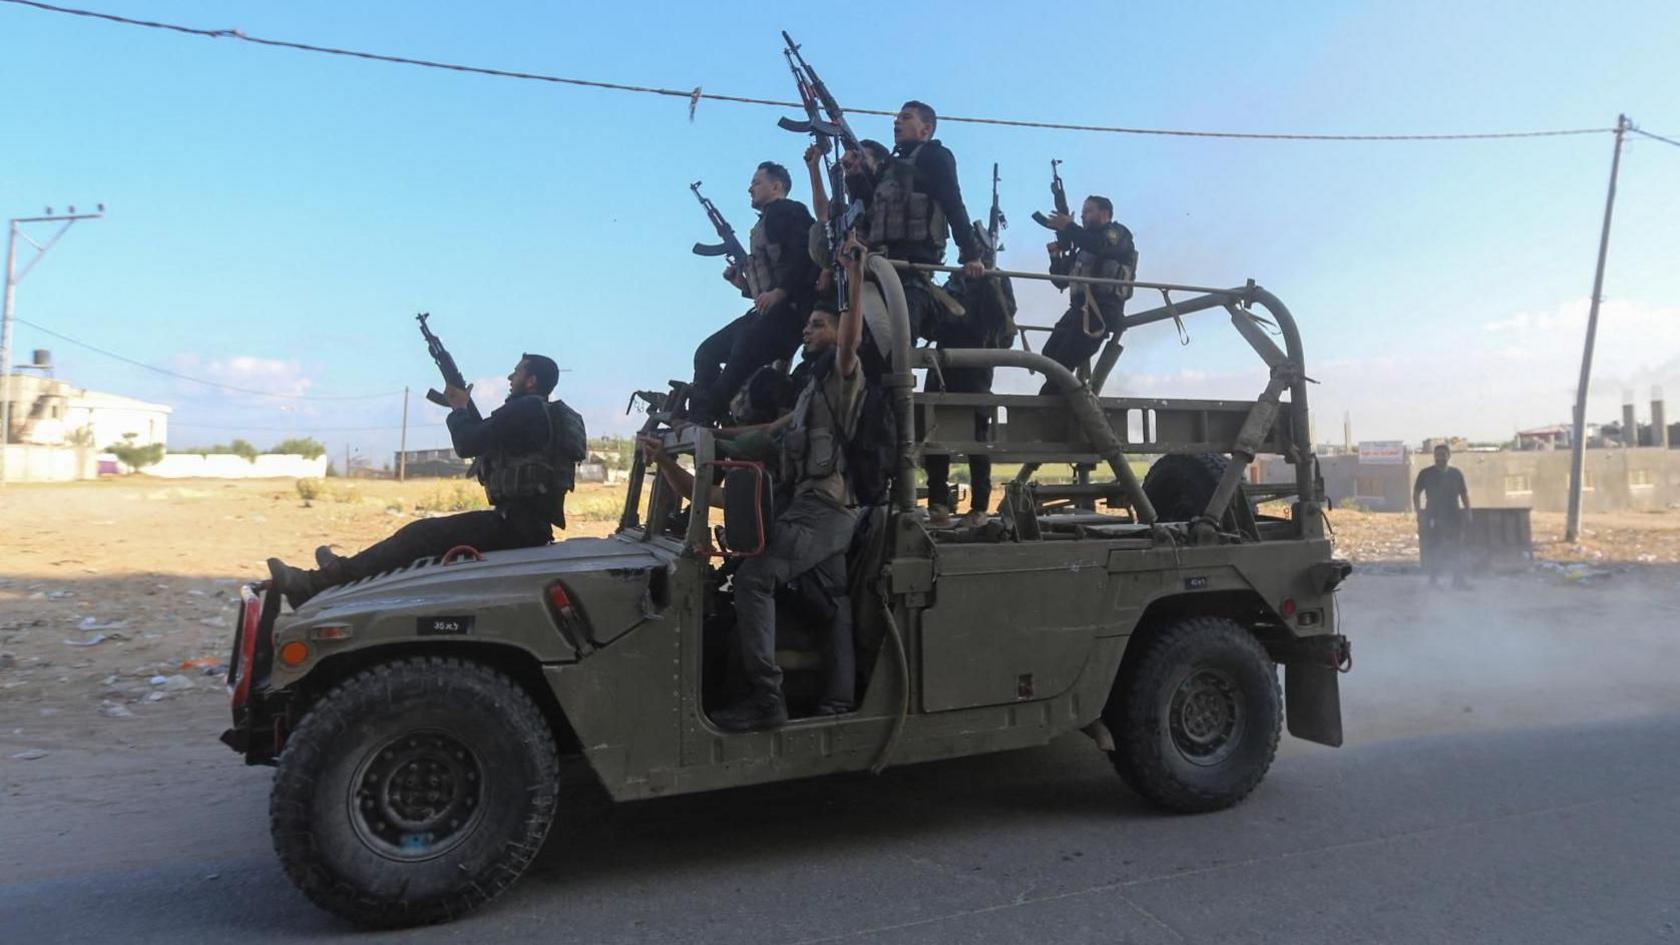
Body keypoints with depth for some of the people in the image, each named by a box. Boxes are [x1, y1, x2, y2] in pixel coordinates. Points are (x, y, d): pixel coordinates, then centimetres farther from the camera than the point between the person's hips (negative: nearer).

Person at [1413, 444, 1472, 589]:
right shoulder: (1426, 474, 0)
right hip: (1433, 517, -3)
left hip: (1453, 516, 3)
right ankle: (1434, 579, 6)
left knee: (1456, 549, 3)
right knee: (1433, 549, -2)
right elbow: (1416, 494, 2)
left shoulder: (1456, 474, 9)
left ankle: (1458, 579, 9)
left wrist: (1468, 510, 5)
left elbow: (1464, 493, 16)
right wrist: (1419, 513, -7)